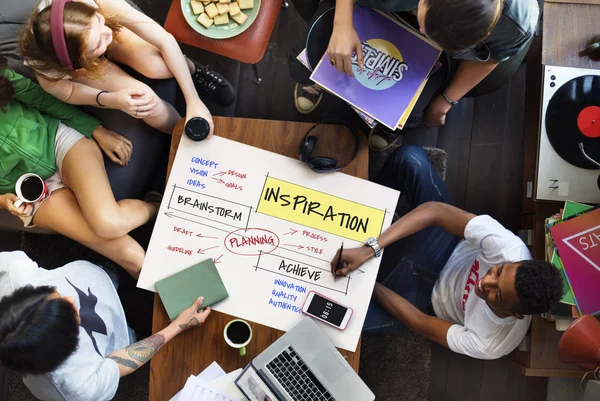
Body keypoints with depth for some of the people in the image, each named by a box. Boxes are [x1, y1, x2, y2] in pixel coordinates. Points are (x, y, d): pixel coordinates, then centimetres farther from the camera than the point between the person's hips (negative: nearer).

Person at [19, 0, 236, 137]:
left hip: (115, 31, 2)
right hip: (80, 69, -1)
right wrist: (111, 100, -39)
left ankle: (197, 72, 7)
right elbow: (68, 92, -19)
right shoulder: (49, 73, -42)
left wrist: (194, 100, -37)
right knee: (146, 102, -23)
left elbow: (166, 41, -35)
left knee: (159, 66, -27)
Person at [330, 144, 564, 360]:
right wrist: (371, 249, -41)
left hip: (427, 292, -1)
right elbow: (435, 210, -35)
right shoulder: (511, 250, -35)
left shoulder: (489, 344, -33)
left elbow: (421, 323, -20)